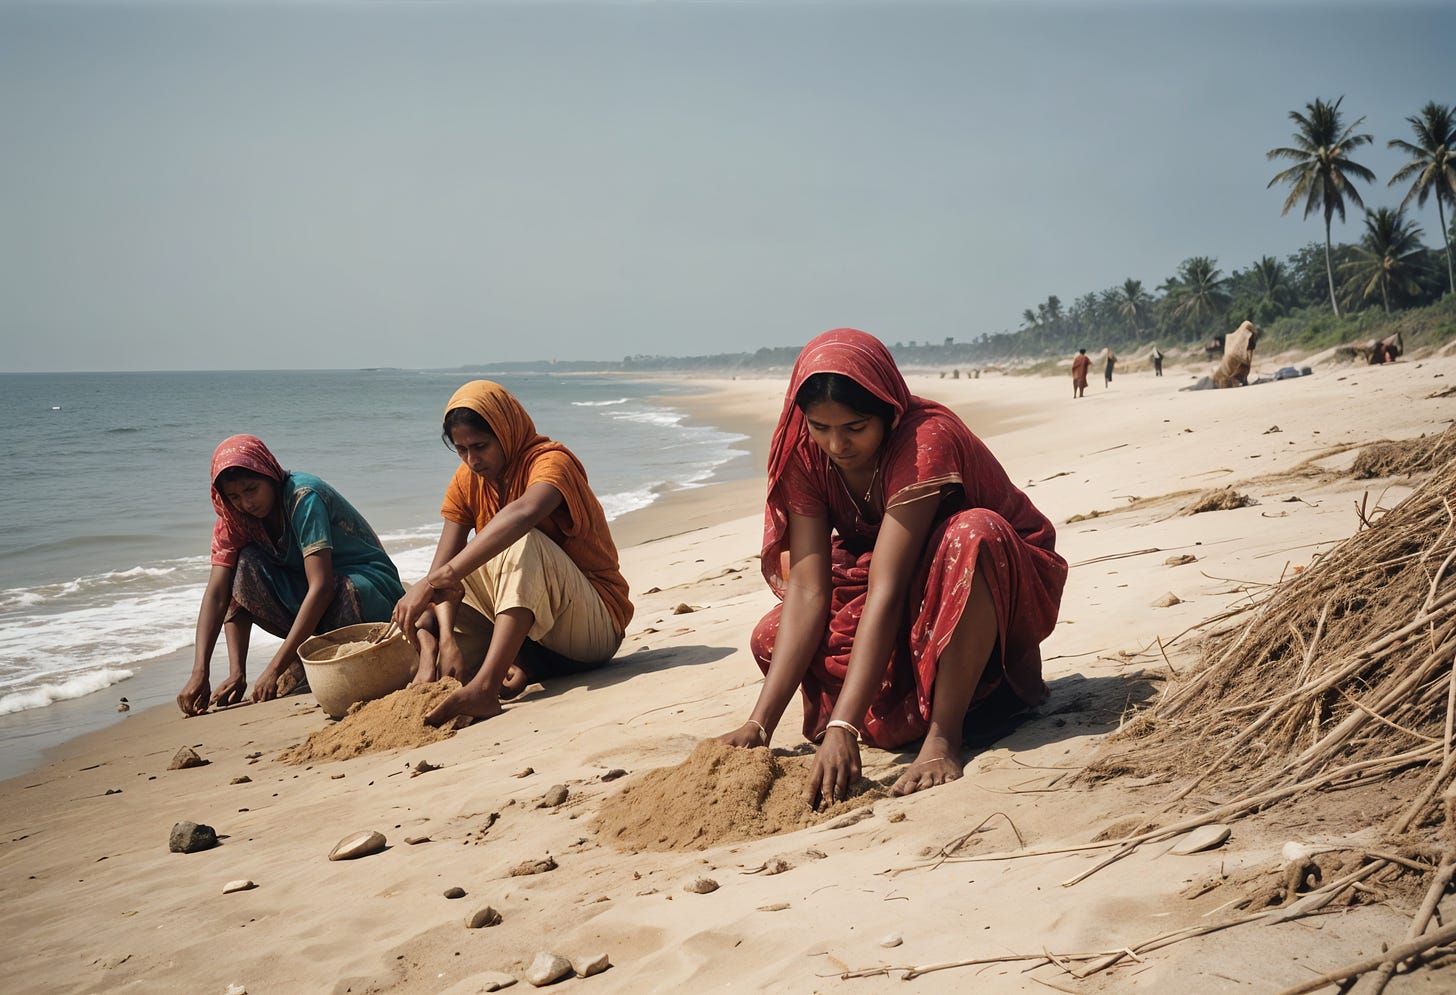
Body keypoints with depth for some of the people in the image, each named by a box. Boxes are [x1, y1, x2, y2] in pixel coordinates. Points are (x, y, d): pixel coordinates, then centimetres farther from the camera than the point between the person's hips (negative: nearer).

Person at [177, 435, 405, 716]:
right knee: (244, 565, -19)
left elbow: (321, 587, -32)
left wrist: (276, 668, -35)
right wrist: (199, 673, -28)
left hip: (371, 590, -6)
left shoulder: (303, 496, -25)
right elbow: (216, 594, -14)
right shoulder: (233, 519, -5)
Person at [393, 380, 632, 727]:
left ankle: (485, 686, -44)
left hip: (596, 626, -7)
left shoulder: (551, 460, -17)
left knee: (524, 543, -33)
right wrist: (446, 640, -26)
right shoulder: (467, 480, 4)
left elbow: (523, 514, -41)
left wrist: (433, 581, -48)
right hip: (532, 632, 7)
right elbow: (443, 564, -7)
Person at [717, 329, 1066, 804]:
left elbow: (887, 590, -41)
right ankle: (974, 687, -5)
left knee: (970, 535, -39)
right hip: (914, 597, 6)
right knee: (772, 640, -16)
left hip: (996, 579, -6)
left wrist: (843, 726, -47)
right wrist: (760, 723, -32)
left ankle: (944, 735, -29)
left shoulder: (927, 440, -33)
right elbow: (807, 588, -22)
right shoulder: (805, 453, -15)